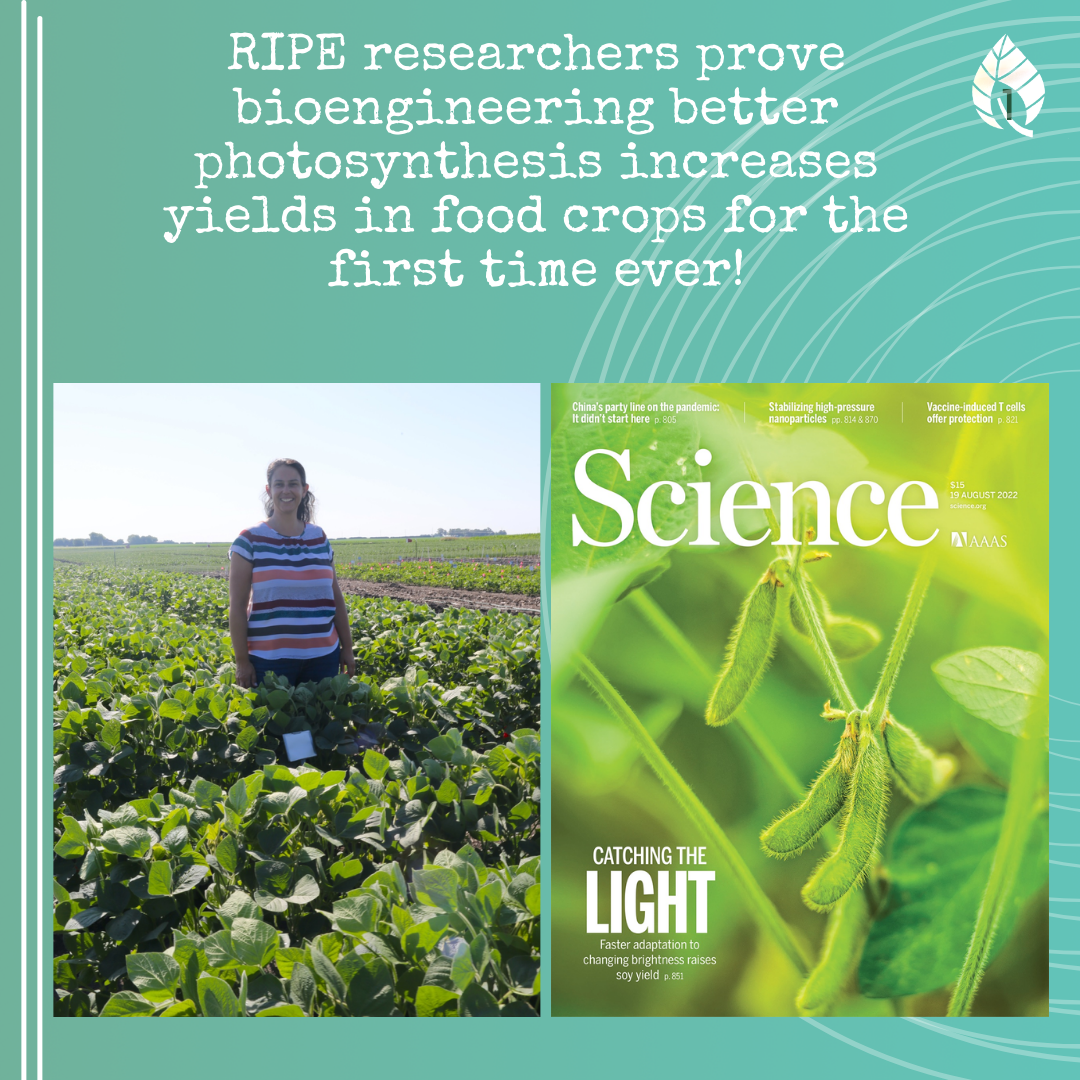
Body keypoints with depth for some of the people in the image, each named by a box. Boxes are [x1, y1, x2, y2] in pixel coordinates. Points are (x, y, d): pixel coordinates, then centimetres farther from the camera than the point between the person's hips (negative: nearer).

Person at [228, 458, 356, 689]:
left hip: (323, 655, 3)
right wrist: (242, 661, -6)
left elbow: (336, 598, 11)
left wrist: (347, 648, 11)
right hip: (270, 659, -3)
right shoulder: (249, 540, -3)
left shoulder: (319, 538, 7)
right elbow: (237, 606, -4)